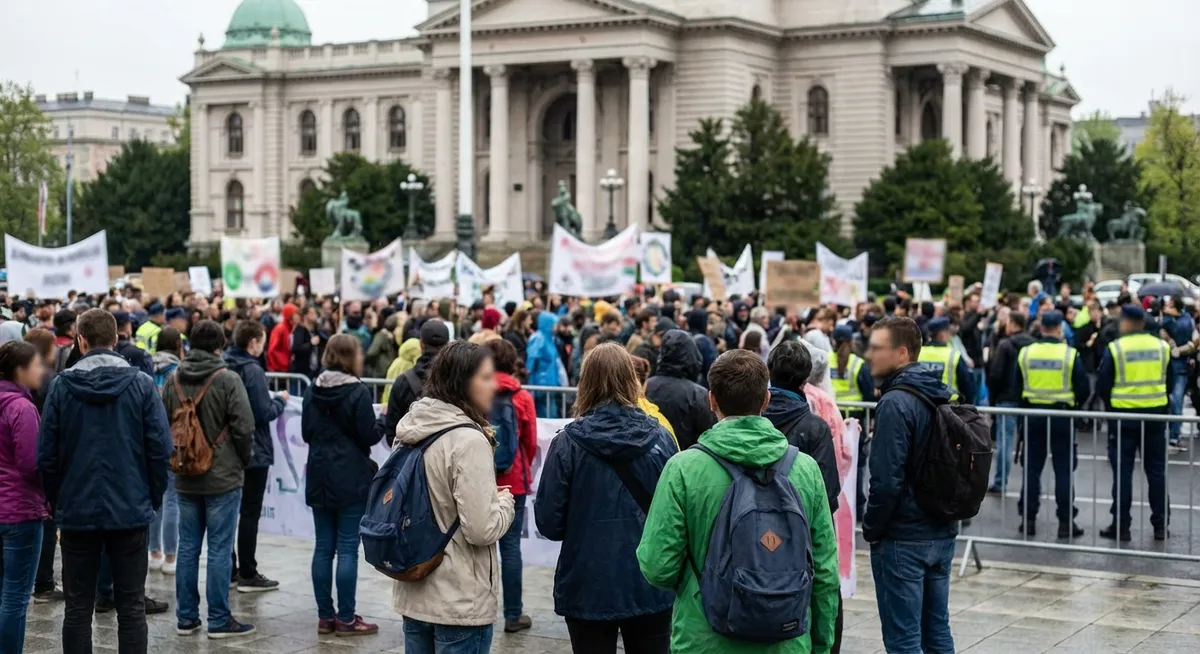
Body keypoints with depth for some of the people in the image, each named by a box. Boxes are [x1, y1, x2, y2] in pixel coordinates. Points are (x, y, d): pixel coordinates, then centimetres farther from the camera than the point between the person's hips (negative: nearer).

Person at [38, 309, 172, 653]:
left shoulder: (62, 385, -4)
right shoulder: (141, 384, -5)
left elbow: (46, 455, -3)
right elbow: (161, 449, -6)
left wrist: (57, 501, 10)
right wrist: (153, 498, 6)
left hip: (76, 512, 0)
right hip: (130, 510, 0)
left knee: (78, 607, 9)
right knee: (131, 607, 6)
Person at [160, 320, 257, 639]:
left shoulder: (173, 380, 4)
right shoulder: (227, 379, -13)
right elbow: (244, 428, -13)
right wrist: (244, 461, 4)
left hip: (185, 478, 5)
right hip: (223, 477, -5)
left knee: (188, 547, 11)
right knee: (220, 550, -1)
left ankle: (186, 617, 15)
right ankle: (219, 621, 2)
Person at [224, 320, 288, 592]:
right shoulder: (252, 371, -18)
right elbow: (265, 413, -22)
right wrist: (281, 400, -2)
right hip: (254, 452, -8)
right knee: (249, 513, -1)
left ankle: (228, 569, 20)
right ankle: (247, 575, 2)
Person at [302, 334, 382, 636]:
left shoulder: (313, 390, 5)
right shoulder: (358, 391, -13)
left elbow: (306, 433, 11)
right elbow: (369, 436, -13)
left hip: (319, 478, 6)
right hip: (351, 479, -6)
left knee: (324, 547, 9)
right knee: (347, 548, -2)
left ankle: (325, 616, 12)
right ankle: (346, 619, 0)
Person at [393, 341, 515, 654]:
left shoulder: (412, 429, 6)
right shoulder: (468, 440, -19)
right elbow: (481, 529, -23)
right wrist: (505, 501, -4)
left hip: (414, 594, 8)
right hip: (461, 602, -8)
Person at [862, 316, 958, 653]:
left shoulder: (896, 403, -17)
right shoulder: (940, 395, 8)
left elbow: (887, 480, -21)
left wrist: (871, 528, -8)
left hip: (902, 538, -8)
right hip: (942, 533, 9)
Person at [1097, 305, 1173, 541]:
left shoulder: (1115, 348, -10)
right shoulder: (1162, 347, 1)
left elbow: (1102, 385, -6)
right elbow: (1170, 382, 10)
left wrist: (1111, 404, 12)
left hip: (1124, 415, -3)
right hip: (1156, 415, 3)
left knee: (1122, 472, 3)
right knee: (1156, 471, 11)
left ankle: (1121, 526, 5)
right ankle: (1160, 526, 15)